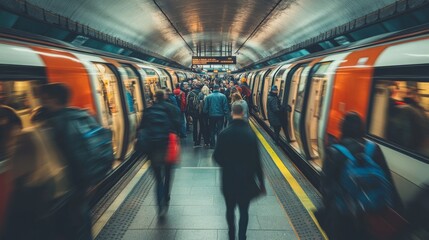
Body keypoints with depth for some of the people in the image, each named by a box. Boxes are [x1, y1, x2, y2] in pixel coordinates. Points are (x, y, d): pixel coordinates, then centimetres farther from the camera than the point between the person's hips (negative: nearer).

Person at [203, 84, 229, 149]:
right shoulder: (223, 96, -5)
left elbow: (205, 107, 2)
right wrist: (226, 114, 1)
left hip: (211, 115, 2)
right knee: (219, 130, 6)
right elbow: (225, 107, -6)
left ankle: (212, 145, 16)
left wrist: (206, 113, 13)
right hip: (220, 115, -1)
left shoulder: (208, 96, 0)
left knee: (212, 131, 12)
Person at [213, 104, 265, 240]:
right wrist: (261, 182, -1)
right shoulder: (250, 134, -12)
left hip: (228, 179, 1)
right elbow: (256, 161, -10)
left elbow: (216, 157, -5)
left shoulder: (224, 133, -10)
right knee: (244, 211, 14)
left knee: (230, 209, 20)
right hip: (246, 179, -1)